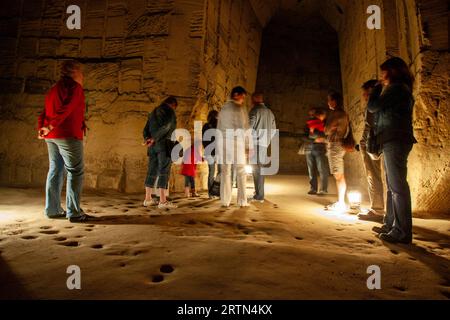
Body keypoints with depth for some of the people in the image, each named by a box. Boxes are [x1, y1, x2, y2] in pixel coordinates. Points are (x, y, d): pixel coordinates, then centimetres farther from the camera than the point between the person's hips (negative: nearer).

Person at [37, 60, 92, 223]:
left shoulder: (54, 88, 22)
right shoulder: (74, 87, -5)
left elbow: (45, 112, 16)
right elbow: (66, 109, -19)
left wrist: (41, 128, 6)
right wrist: (50, 126, -19)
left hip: (51, 136, 9)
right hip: (68, 134, -9)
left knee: (56, 170, 13)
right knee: (75, 171, -6)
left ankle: (53, 209, 17)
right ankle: (74, 212, -8)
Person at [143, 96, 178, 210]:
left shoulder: (153, 112, 23)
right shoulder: (170, 111, -1)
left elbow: (146, 130, 16)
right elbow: (166, 127, -15)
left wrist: (148, 140, 2)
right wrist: (154, 139, -13)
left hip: (153, 145, 7)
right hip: (164, 144, -7)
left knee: (152, 171, 9)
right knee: (164, 172, -10)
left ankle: (148, 199, 12)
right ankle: (163, 201, -14)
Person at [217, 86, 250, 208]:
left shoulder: (223, 108, 14)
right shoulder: (240, 108, -3)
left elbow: (219, 128, 13)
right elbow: (245, 127, -4)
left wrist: (220, 143, 15)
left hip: (223, 142, 5)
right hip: (237, 141, -5)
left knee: (225, 171, 5)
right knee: (240, 171, 1)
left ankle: (225, 201, 4)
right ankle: (242, 201, 0)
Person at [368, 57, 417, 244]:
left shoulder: (396, 88, -9)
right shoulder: (402, 89, 22)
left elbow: (372, 107, -7)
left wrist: (378, 88, 5)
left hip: (395, 141, -11)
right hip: (393, 141, 11)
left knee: (397, 186, -10)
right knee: (393, 185, 13)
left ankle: (402, 232, -6)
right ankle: (391, 225, 21)